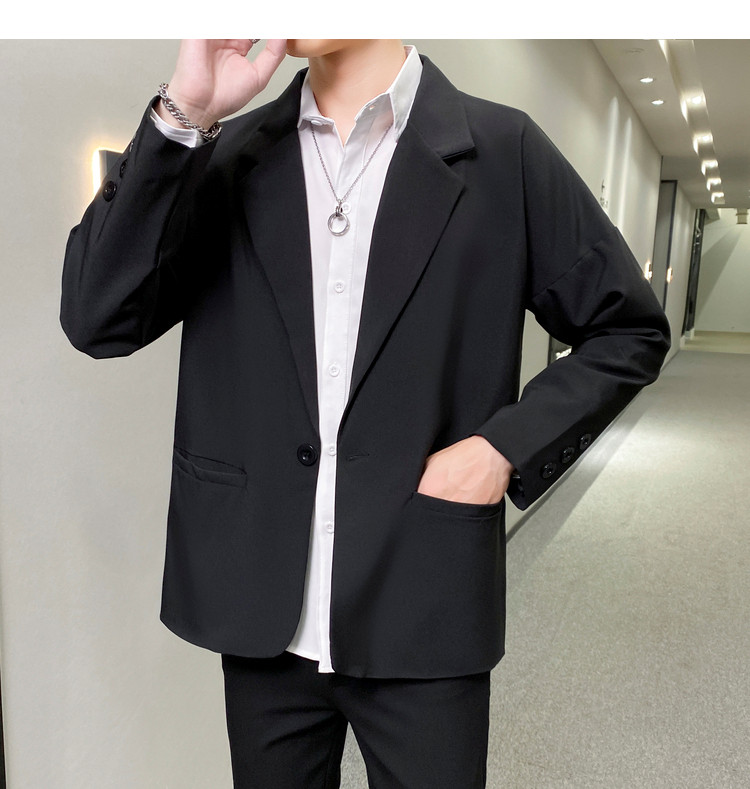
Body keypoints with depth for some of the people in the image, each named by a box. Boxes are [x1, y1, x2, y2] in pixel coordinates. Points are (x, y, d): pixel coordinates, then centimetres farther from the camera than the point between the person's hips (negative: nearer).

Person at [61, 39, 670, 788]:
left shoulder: (502, 150, -2)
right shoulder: (225, 154, 5)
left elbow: (629, 329, 4)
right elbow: (96, 320, -5)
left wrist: (506, 446, -9)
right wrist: (181, 116, -12)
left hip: (422, 612, -2)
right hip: (261, 613, 3)